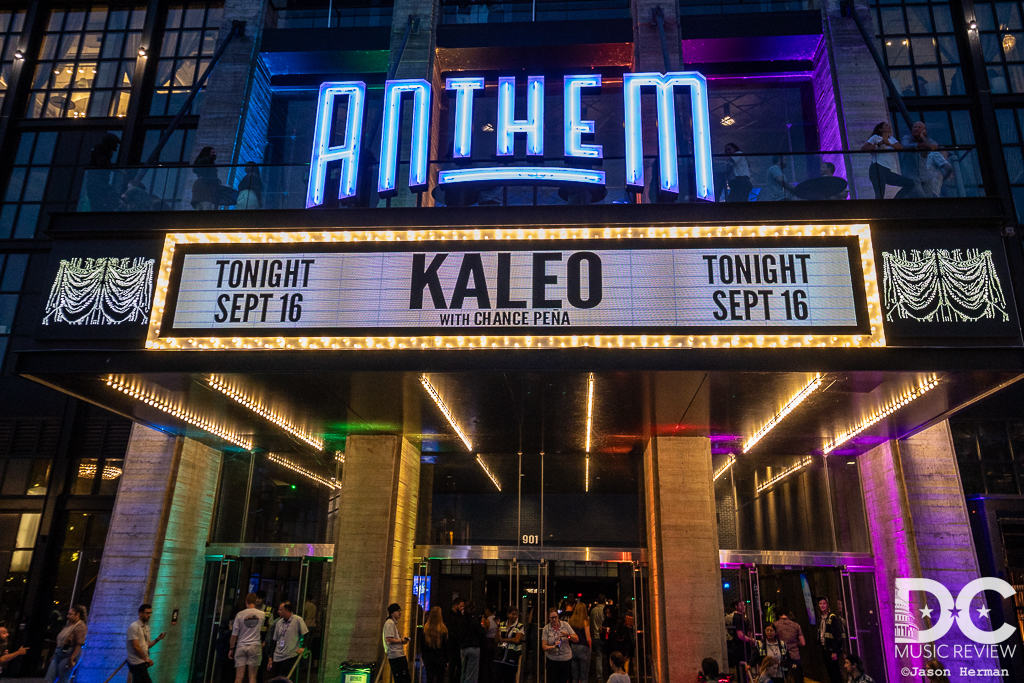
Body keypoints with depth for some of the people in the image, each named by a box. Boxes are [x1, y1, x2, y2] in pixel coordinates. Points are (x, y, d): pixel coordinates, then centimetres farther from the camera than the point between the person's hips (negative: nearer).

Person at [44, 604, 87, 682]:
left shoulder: (80, 627, -13)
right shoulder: (68, 624, 15)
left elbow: (79, 645, -19)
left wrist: (72, 658, -24)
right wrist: (54, 655, 20)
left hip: (69, 655, -9)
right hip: (58, 653, 9)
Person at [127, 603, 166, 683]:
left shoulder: (146, 627, 13)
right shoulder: (134, 627, -14)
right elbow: (136, 647, -18)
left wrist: (158, 639, -2)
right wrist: (147, 659, -13)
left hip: (143, 663, 8)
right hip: (137, 664, -8)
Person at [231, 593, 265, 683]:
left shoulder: (240, 614, 0)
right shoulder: (262, 614, 1)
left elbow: (234, 634, 3)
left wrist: (231, 649, 12)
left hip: (241, 646, 1)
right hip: (255, 646, 0)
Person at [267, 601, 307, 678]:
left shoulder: (298, 620, -6)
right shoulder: (278, 622, 11)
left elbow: (306, 634, -4)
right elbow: (275, 641, 16)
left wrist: (303, 647, -16)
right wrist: (271, 658, 16)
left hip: (290, 656, -6)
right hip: (277, 657, 6)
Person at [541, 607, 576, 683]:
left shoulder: (565, 625, -3)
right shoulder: (546, 629, -4)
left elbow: (576, 639, -2)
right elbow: (544, 647, -7)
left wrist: (568, 635, -21)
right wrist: (553, 647, -26)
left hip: (566, 659, 0)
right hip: (552, 659, 0)